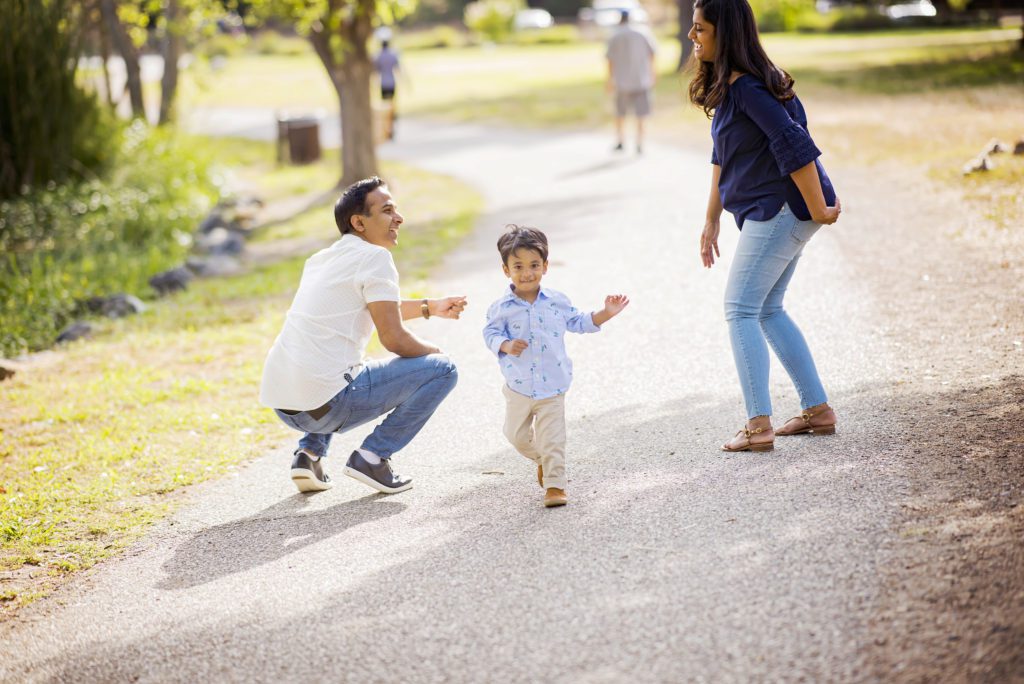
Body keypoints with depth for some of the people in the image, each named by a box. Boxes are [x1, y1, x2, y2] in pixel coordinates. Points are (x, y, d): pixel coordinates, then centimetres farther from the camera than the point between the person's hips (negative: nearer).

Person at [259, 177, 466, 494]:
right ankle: (372, 457, 0)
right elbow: (393, 339, -9)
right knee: (441, 370, 0)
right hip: (324, 403, -8)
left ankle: (309, 452, 20)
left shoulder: (323, 258, 20)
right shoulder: (375, 257, -5)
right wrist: (434, 352, 10)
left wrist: (430, 307, 39)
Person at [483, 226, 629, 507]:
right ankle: (541, 459, 41)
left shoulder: (557, 302, -1)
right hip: (518, 388, 1)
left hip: (552, 387, -1)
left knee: (552, 439, -4)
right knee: (517, 435, 14)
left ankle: (554, 484, 4)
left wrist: (606, 313, 4)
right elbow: (490, 333, -3)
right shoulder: (502, 308, -7)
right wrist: (506, 345, -23)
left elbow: (578, 322, 12)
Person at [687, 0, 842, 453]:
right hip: (770, 212, 10)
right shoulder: (725, 86, 12)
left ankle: (758, 426, -9)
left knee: (741, 310, -8)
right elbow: (722, 158, 19)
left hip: (780, 210, -10)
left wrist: (818, 210, -19)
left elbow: (795, 147, -25)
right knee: (767, 310, 16)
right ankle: (818, 410, 21)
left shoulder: (747, 88, -20)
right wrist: (711, 221, 20)